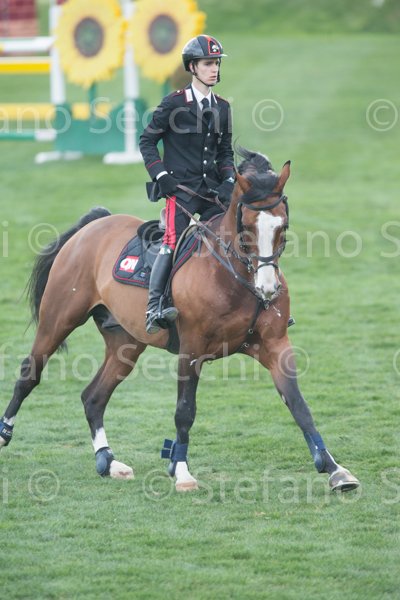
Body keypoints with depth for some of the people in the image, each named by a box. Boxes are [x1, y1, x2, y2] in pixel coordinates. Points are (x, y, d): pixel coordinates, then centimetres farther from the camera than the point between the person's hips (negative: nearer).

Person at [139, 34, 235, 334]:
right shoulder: (175, 104, -2)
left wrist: (229, 180, 4)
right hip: (181, 187, -6)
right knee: (174, 241, -21)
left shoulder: (222, 108, 14)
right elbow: (147, 141, 2)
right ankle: (154, 308, -29)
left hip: (211, 188, 6)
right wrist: (161, 176, -8)